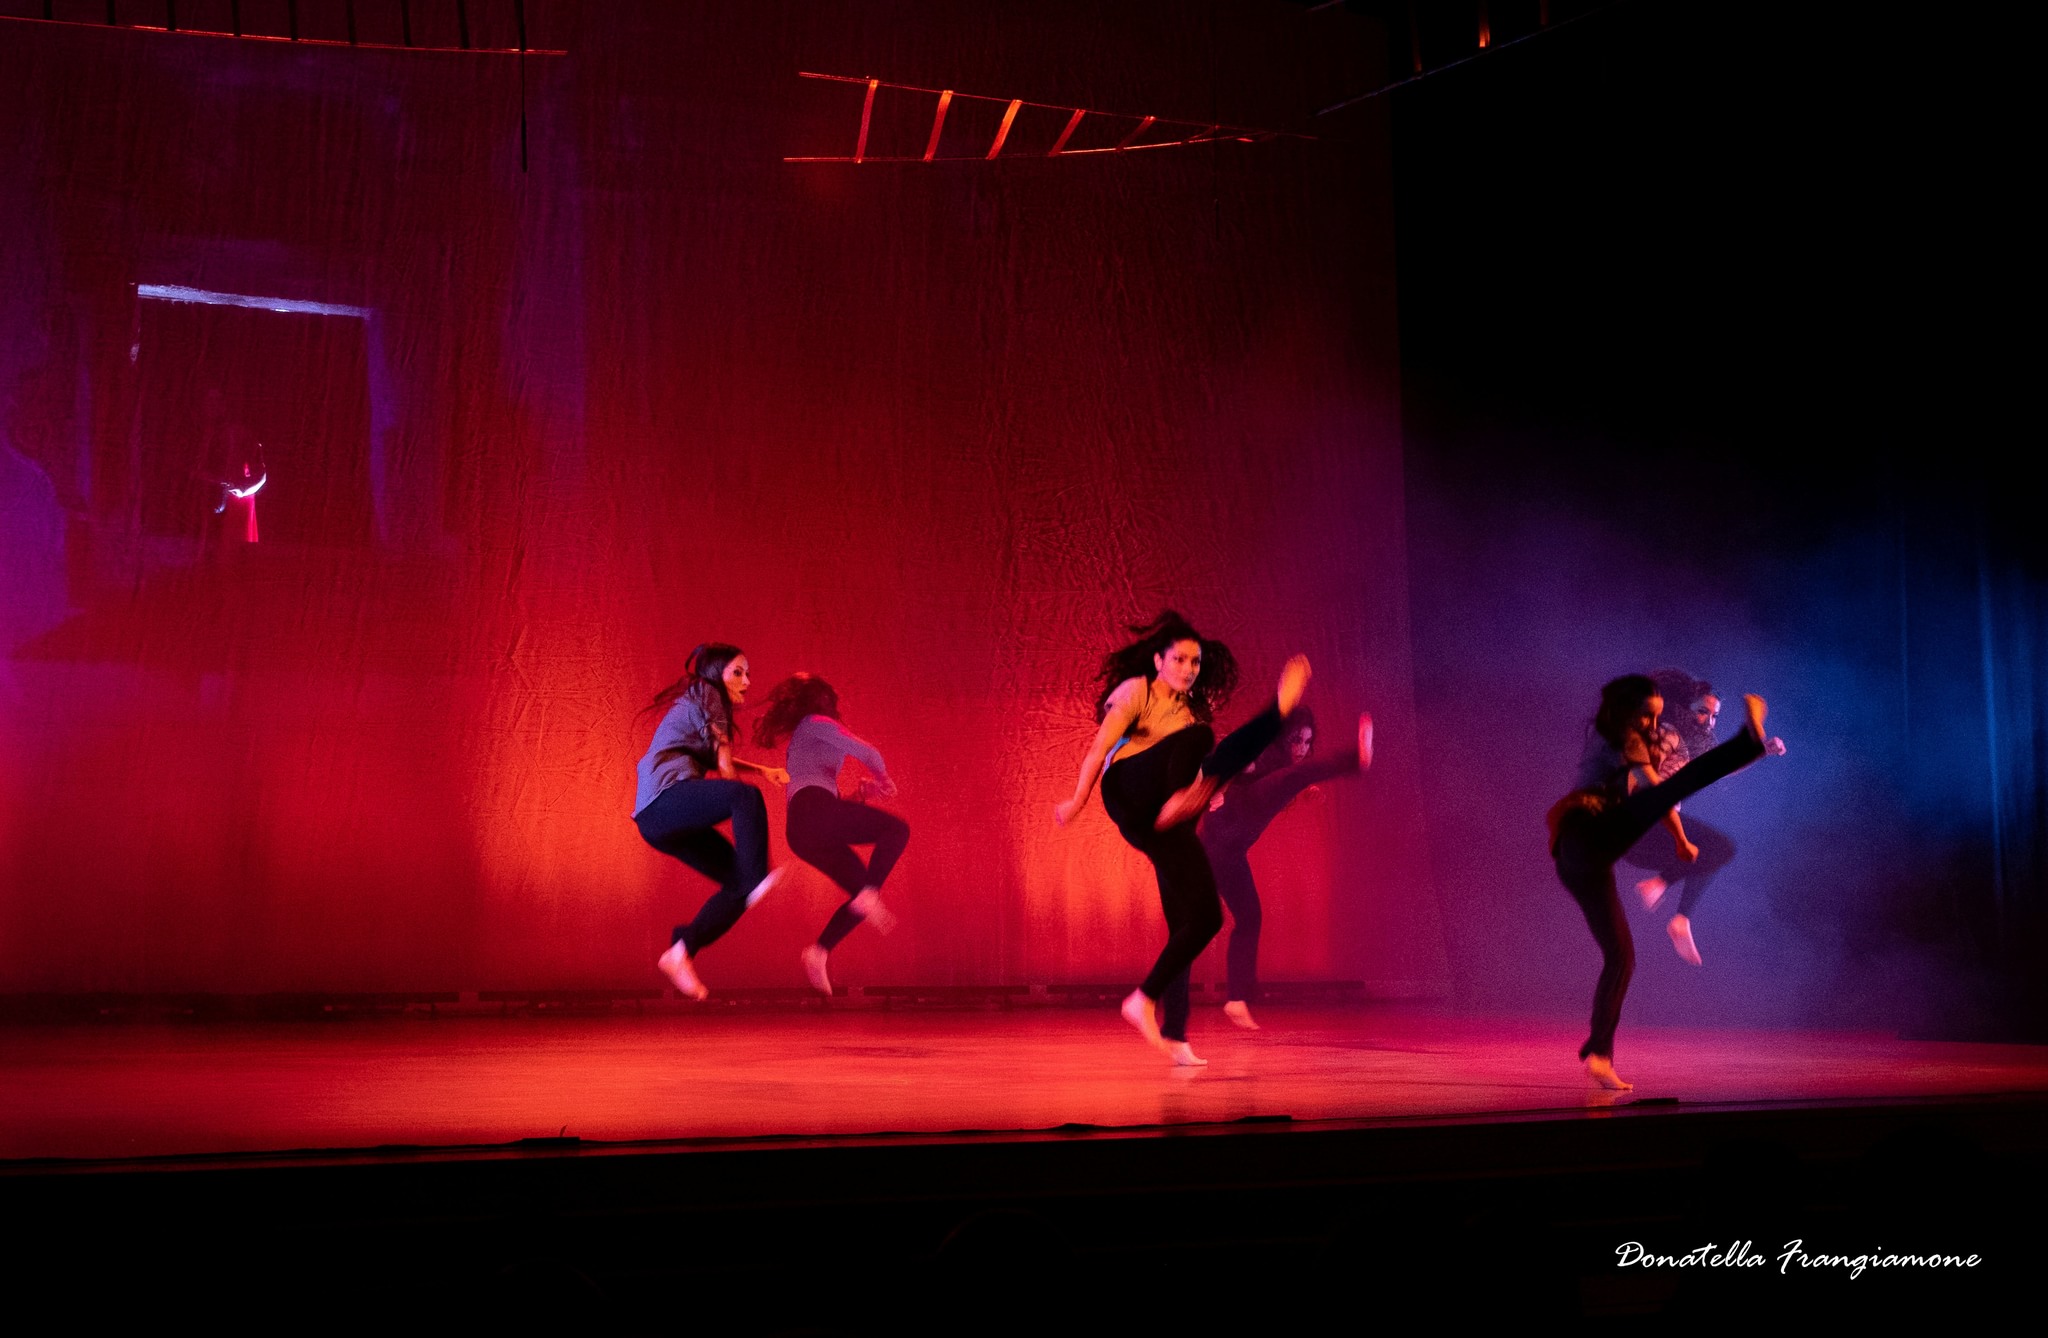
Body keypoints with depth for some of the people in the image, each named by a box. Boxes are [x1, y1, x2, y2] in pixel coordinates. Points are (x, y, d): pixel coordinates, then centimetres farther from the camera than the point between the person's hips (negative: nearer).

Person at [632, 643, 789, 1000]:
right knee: (745, 796, -31)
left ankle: (681, 951, 2)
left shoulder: (697, 704, 29)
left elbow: (716, 761, 40)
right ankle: (757, 880, -43)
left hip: (662, 821, 10)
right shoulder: (705, 696, 2)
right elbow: (725, 768, 0)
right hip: (664, 799, -10)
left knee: (739, 882, 2)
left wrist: (763, 771, 30)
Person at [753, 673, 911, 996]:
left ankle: (818, 952, -6)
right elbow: (866, 752, 1)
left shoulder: (798, 745, 37)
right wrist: (883, 776, 20)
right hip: (815, 808, -8)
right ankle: (869, 896, -22)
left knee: (865, 896, 8)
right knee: (897, 829, -6)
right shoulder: (815, 723, 12)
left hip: (801, 833, 8)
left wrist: (862, 790, 24)